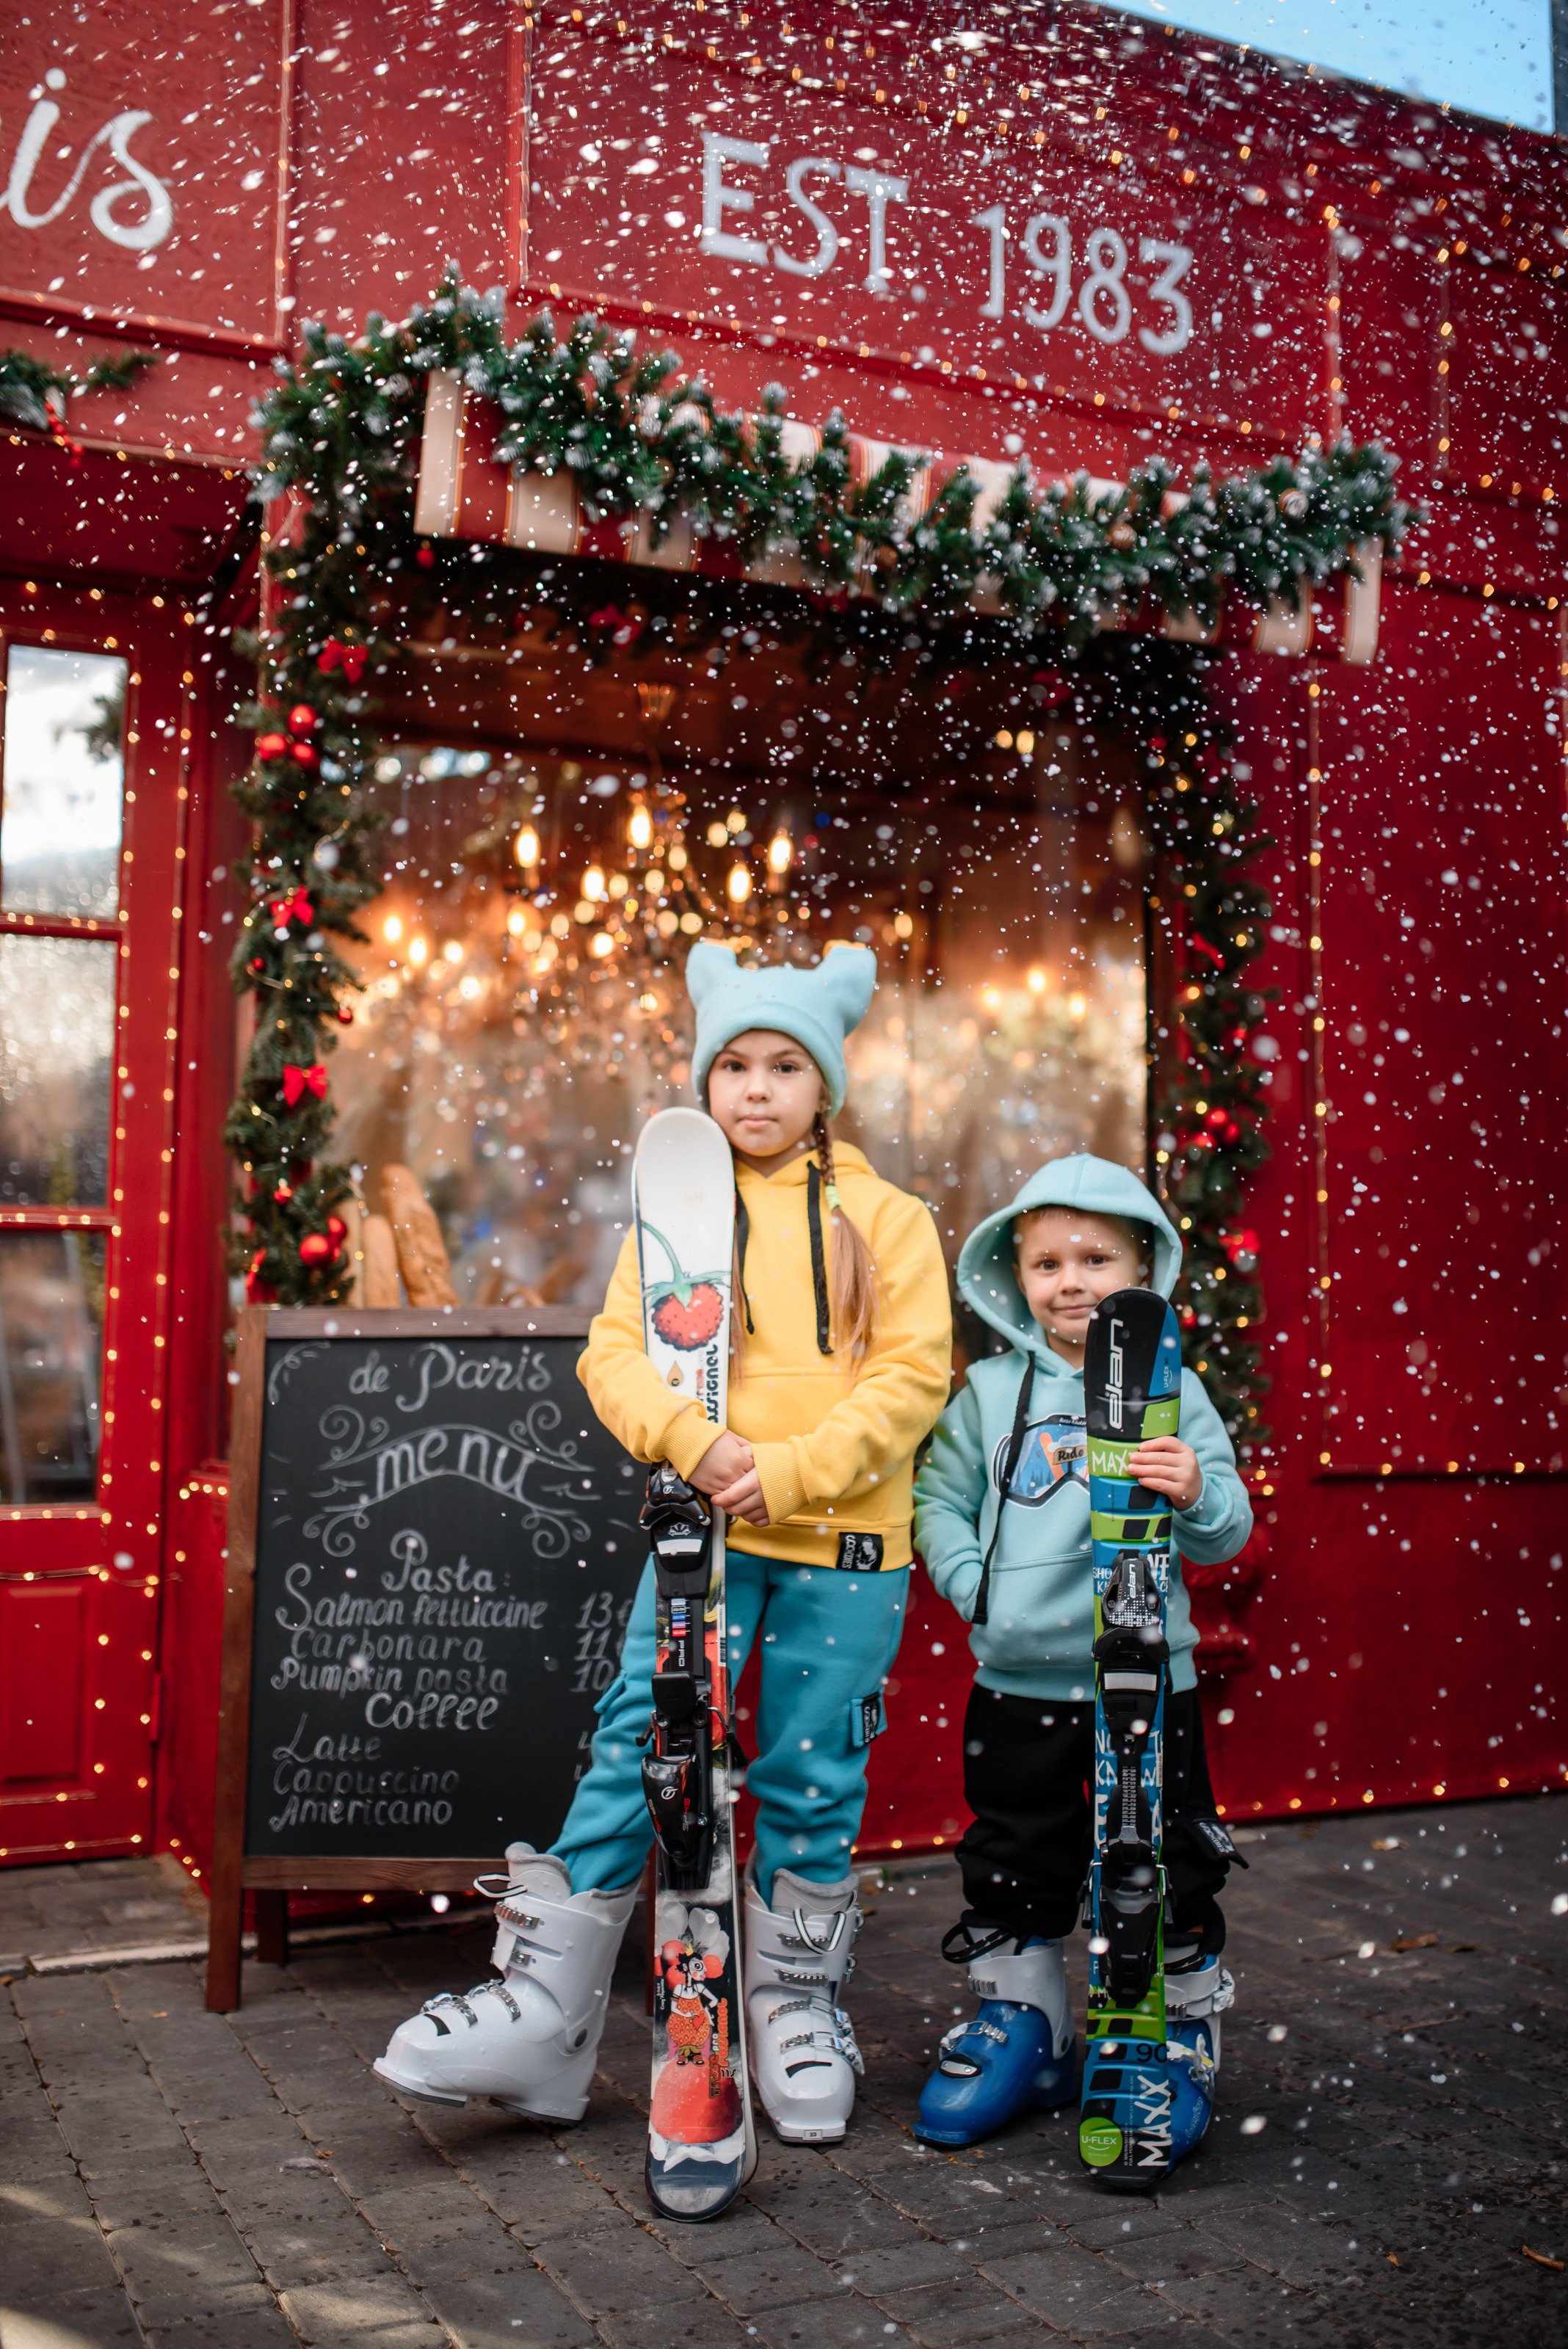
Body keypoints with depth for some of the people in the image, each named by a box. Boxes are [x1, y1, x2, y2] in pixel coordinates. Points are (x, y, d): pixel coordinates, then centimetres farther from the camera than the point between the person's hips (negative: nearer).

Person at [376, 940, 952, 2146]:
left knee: (814, 1778, 7)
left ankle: (800, 2005, 26)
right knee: (635, 1745, -3)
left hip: (844, 1546, -1)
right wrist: (696, 1440, -17)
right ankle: (546, 2009, 7)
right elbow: (617, 1348, 2)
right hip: (703, 1529, 1)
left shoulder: (886, 1220, 5)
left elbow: (913, 1375, -3)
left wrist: (793, 1469, -14)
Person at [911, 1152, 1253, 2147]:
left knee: (1167, 1868, 7)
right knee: (1012, 1868, 13)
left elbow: (1229, 1532, -4)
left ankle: (1179, 2037, 27)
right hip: (1017, 1682, 2)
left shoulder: (1171, 1391, -3)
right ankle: (1022, 2030, 31)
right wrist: (974, 1582, -8)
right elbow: (939, 1498, 7)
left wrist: (1197, 1495, -26)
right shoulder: (991, 1390, 2)